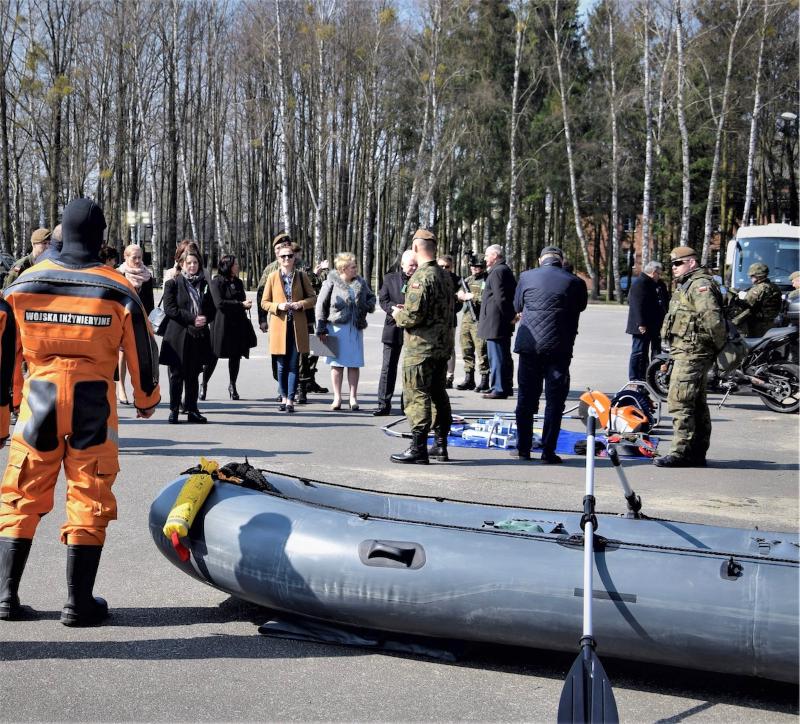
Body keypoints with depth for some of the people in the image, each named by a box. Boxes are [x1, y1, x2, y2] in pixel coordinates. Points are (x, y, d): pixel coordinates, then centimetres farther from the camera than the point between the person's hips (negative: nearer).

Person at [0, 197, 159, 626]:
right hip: (93, 406, -1)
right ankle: (79, 603, 9)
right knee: (88, 502, 5)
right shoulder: (118, 290, -3)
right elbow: (143, 352, 5)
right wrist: (146, 398, 22)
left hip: (38, 403, 2)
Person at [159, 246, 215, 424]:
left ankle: (192, 410, 14)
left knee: (193, 375, 8)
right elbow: (169, 308, -8)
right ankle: (174, 410, 8)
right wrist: (192, 318, -15)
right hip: (178, 336, -3)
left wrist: (205, 318, -8)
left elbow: (211, 309, 14)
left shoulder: (205, 284, 12)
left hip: (199, 336, 3)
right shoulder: (172, 283, 1)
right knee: (177, 375, 1)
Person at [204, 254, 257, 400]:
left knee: (236, 355, 7)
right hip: (222, 324, -6)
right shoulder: (217, 282, -6)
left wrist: (246, 305, -3)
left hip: (238, 323, 6)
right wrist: (241, 304, -16)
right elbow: (219, 303, -15)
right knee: (213, 355, -3)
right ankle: (204, 384, 12)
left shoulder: (238, 282, 14)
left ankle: (232, 385, 20)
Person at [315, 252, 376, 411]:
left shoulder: (361, 282, 6)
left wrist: (370, 305, -2)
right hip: (336, 327, -3)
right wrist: (321, 328, -5)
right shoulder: (331, 283, -6)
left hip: (356, 328, 3)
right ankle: (337, 397, 12)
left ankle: (353, 397, 13)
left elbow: (371, 296, 21)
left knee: (354, 364, 5)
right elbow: (321, 305, -3)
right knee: (337, 363, 3)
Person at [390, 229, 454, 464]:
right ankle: (440, 446, 21)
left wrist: (398, 315, -1)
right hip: (443, 347, 9)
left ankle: (418, 448, -2)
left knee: (417, 396, -4)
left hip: (420, 348, -9)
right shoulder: (445, 276, 11)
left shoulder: (421, 277, -17)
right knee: (438, 394, 15)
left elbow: (413, 316, -23)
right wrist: (406, 309, 16)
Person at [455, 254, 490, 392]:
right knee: (466, 350, 10)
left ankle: (485, 380, -2)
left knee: (481, 350, -7)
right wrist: (460, 294, -3)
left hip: (480, 320, -7)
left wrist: (474, 296, -17)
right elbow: (459, 293, 19)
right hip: (466, 319, 7)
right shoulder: (467, 280, 18)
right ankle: (469, 379, 19)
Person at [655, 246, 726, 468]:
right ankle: (698, 453, 20)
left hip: (691, 353, -11)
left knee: (679, 401, -13)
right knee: (697, 404, 14)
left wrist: (720, 345, -12)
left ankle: (681, 452, -12)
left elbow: (712, 319, -23)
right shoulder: (687, 285, 21)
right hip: (689, 352, 11)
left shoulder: (700, 285, -13)